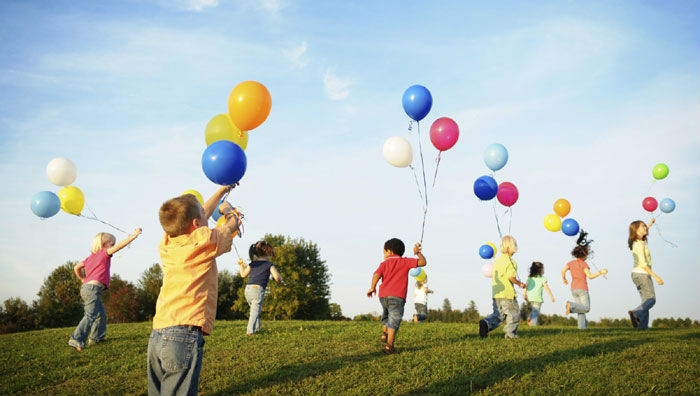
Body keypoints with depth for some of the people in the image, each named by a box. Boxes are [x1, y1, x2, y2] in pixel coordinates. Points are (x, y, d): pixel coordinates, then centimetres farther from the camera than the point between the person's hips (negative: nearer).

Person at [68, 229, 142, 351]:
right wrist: (134, 236, -11)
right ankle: (76, 340, -24)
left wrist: (83, 280, 33)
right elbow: (119, 246, -12)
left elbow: (76, 268, 25)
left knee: (101, 313, 21)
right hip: (93, 288, -10)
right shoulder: (104, 253, -2)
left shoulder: (91, 257, 23)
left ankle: (96, 337, 26)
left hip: (86, 287, 10)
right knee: (90, 316, -15)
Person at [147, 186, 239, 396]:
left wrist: (221, 191, 44)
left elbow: (201, 214, 31)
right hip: (184, 335, -7)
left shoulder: (167, 242, 14)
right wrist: (229, 212, 41)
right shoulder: (204, 240, -4)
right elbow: (231, 227, 18)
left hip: (157, 336, 7)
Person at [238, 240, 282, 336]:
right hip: (258, 289, -5)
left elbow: (243, 274, 25)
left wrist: (241, 265, 42)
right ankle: (250, 330, -12)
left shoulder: (252, 264, 15)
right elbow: (277, 277, -11)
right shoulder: (269, 265, 3)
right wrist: (279, 281, 13)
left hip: (248, 289, 5)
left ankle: (256, 328, 29)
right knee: (255, 311, -3)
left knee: (254, 309, 24)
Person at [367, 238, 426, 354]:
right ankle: (389, 345, -17)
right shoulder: (405, 261, 8)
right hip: (397, 297, -3)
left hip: (383, 295, 3)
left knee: (386, 315, 30)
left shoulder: (384, 264, 12)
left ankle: (384, 334, 18)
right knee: (394, 320, -6)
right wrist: (418, 252, 20)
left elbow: (376, 275, -5)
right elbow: (423, 262, 4)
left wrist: (372, 288, 5)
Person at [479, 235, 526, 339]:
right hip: (507, 293, -7)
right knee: (514, 313, 11)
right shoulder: (511, 262, -11)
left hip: (496, 293, 7)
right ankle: (510, 333, 10)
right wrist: (519, 284, -4)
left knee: (498, 315, 12)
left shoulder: (497, 260, 12)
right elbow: (511, 277, -21)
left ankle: (486, 323, -12)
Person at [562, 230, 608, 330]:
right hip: (582, 289, -6)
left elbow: (563, 270, -4)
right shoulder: (584, 264, -8)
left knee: (581, 309, 11)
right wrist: (601, 272, -8)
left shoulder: (571, 263, 7)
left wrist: (564, 279, 14)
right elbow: (590, 276, -16)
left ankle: (582, 325, -3)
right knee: (586, 308, -3)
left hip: (573, 289, 6)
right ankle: (571, 305, -24)